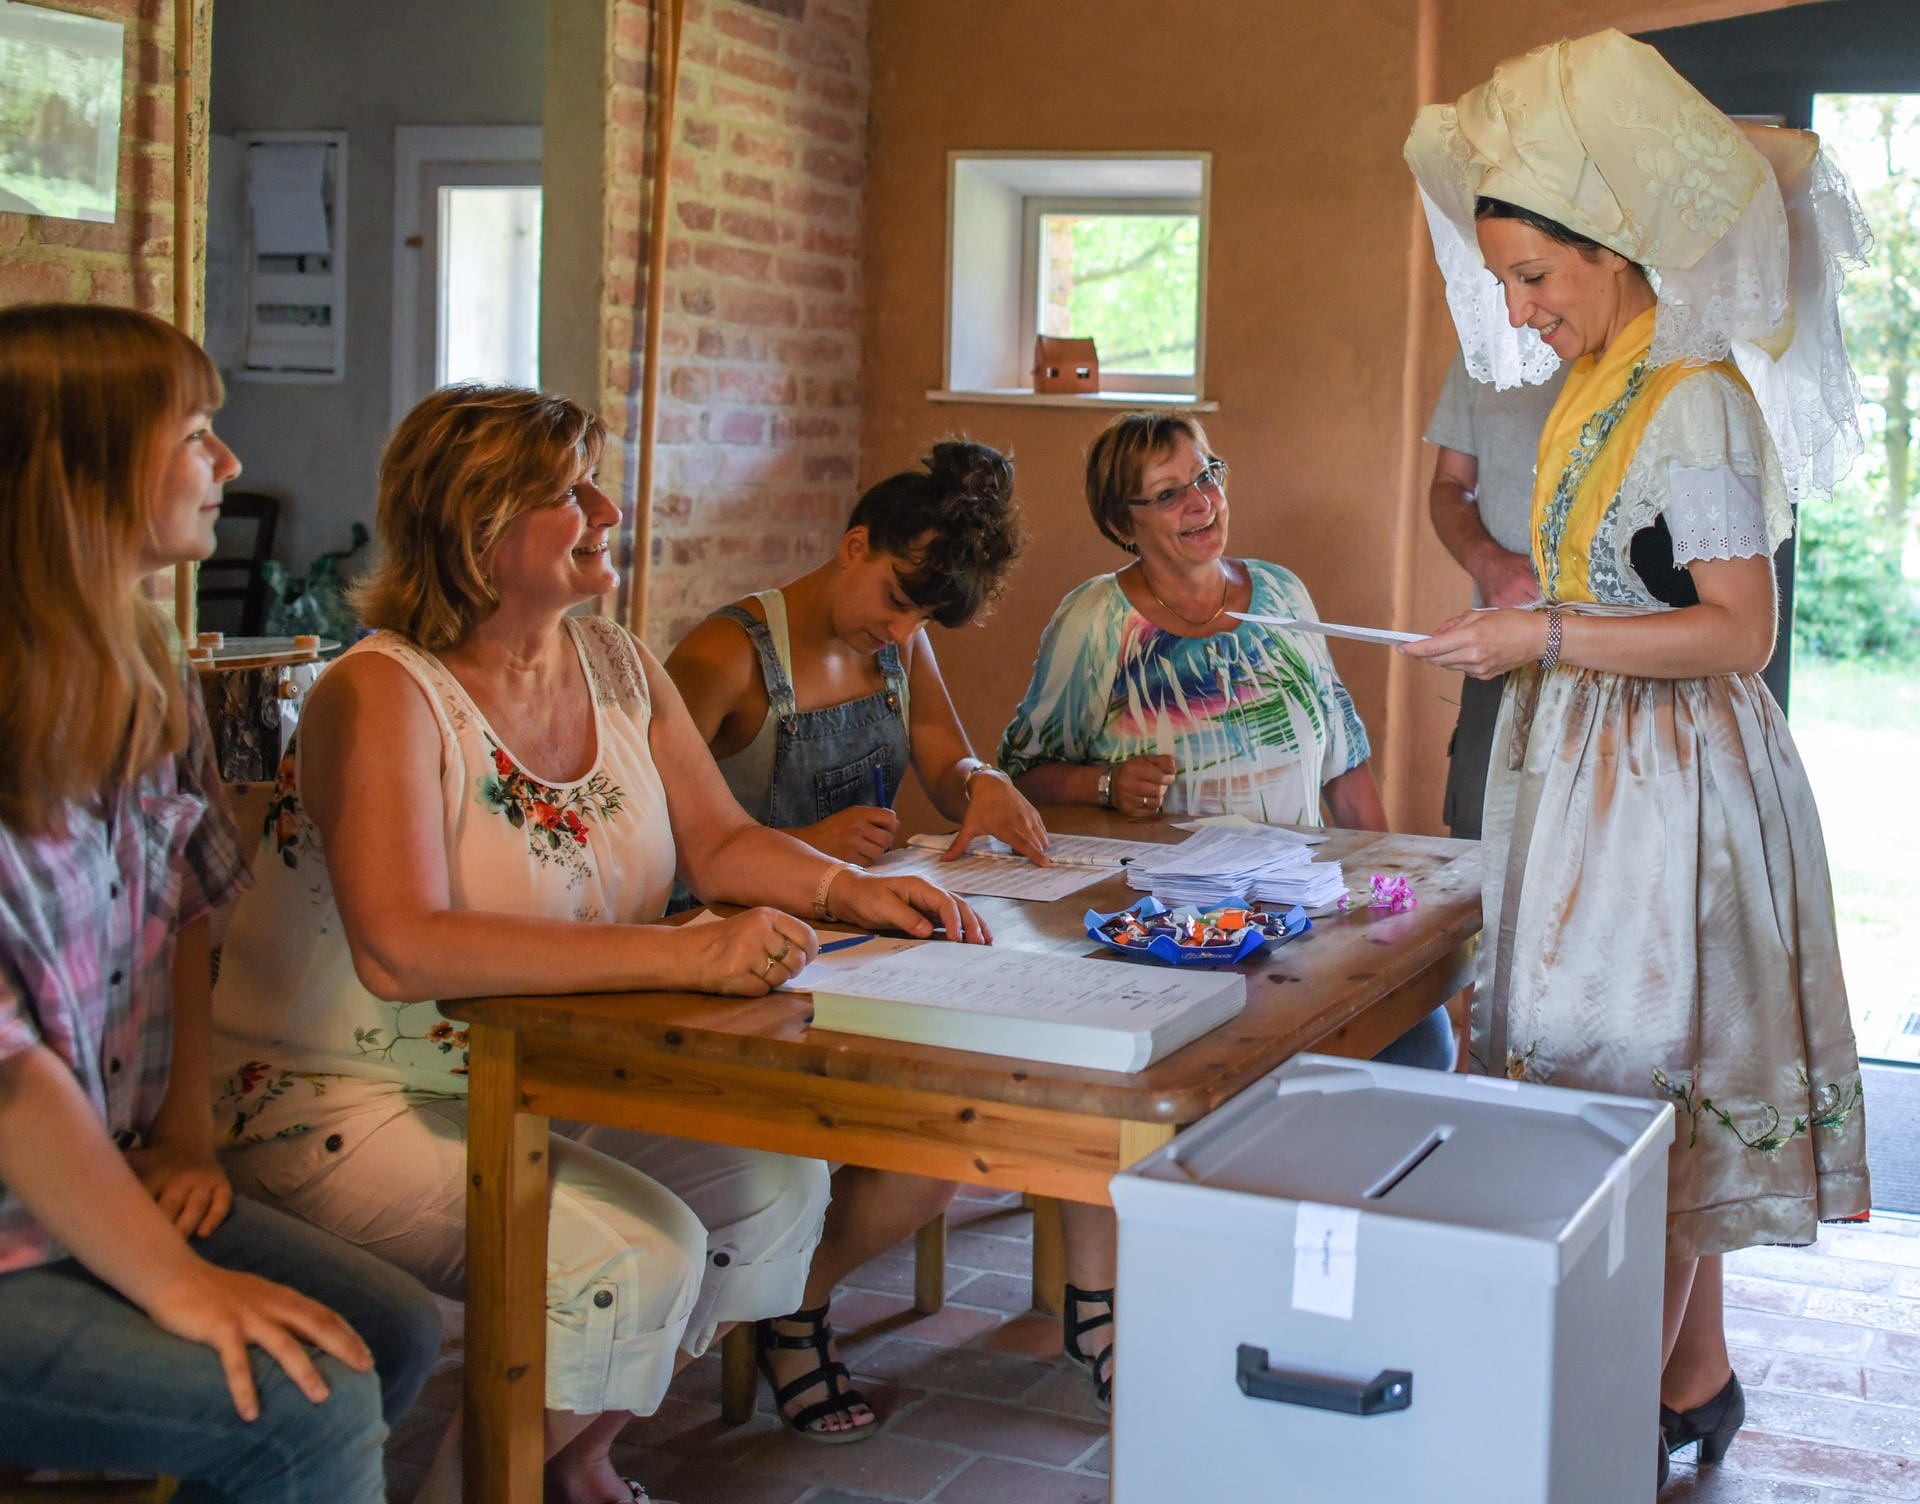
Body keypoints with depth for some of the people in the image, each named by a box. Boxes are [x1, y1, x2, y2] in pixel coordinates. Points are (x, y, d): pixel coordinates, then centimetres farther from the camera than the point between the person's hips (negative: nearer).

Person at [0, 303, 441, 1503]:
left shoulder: (143, 672, 5)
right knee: (308, 1405, -18)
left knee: (396, 1334, -1)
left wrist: (186, 1123, 4)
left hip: (109, 1174, 8)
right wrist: (173, 1282, -18)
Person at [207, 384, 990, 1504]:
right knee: (635, 1247, -24)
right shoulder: (382, 698, -21)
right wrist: (679, 956, -40)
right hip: (343, 1105, -8)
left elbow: (720, 842, 9)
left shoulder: (617, 667, 3)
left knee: (777, 1182, -3)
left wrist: (848, 888, -13)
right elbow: (400, 949, -35)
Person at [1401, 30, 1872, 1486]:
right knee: (1649, 1085, 14)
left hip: (1669, 772, -9)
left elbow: (1739, 631, -21)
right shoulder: (1600, 384, 11)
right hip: (1591, 761, 9)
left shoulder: (1697, 396, -17)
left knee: (1644, 1080, -3)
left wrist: (1542, 639, -21)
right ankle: (1698, 1377, 25)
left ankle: (1644, 1400, 8)